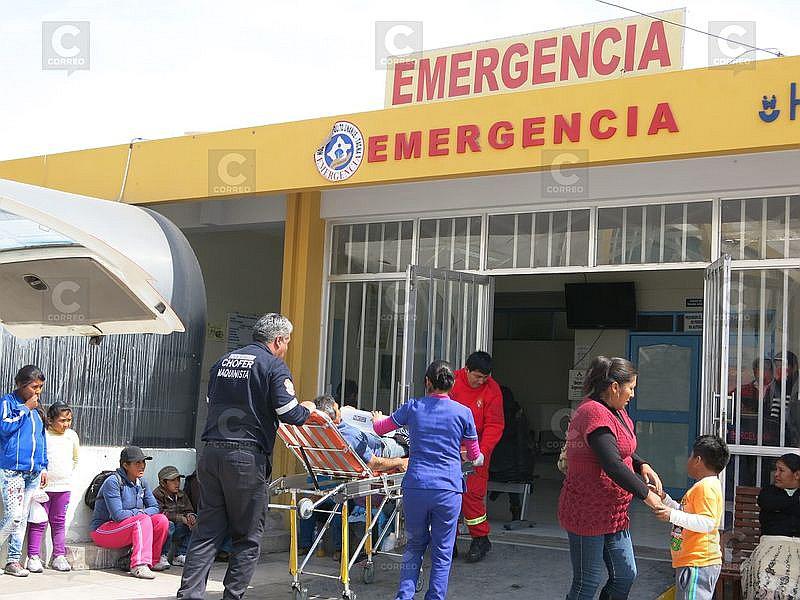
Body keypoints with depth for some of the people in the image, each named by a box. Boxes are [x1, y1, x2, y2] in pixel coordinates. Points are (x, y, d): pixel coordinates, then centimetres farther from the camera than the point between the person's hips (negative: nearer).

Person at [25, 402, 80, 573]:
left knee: (59, 522, 11)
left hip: (63, 486, 5)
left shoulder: (72, 435, 9)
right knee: (38, 522, -1)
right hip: (42, 486, -5)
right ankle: (33, 557, 4)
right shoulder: (42, 435, -9)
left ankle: (59, 556, 16)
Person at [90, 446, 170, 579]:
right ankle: (138, 566, -37)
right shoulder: (112, 482, -19)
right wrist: (139, 512, -11)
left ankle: (154, 560, -1)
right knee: (143, 520, -30)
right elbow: (118, 515, -25)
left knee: (161, 520, -11)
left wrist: (142, 512, -16)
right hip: (103, 530, -8)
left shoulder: (142, 483, 6)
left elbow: (155, 508, 5)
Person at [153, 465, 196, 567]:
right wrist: (182, 518, -27)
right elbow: (160, 513, -24)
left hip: (177, 531, 6)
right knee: (169, 524, -34)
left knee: (192, 524, -14)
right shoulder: (157, 495, -11)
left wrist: (190, 516, -20)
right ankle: (163, 556, -19)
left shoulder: (182, 495, 11)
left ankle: (180, 556, -7)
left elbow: (189, 511, 7)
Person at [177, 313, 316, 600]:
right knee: (247, 537, 5)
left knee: (207, 531, 8)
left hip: (210, 454, 6)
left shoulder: (224, 361, 18)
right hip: (246, 456, -6)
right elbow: (289, 413, -9)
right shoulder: (274, 365, -2)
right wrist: (306, 410, 12)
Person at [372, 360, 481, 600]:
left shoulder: (412, 407, 3)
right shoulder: (463, 413, 1)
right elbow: (475, 456, 12)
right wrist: (478, 458, 36)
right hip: (448, 490, -1)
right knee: (442, 551, 9)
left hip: (415, 487, 1)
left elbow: (380, 428, 19)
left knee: (415, 544, 18)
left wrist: (378, 418, 43)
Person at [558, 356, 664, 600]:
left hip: (613, 513, 10)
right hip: (588, 513, -10)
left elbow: (623, 450, 25)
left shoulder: (615, 412, 12)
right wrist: (645, 493, -21)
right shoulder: (595, 413, -21)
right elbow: (612, 464, -28)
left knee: (625, 575, 12)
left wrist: (642, 465, 5)